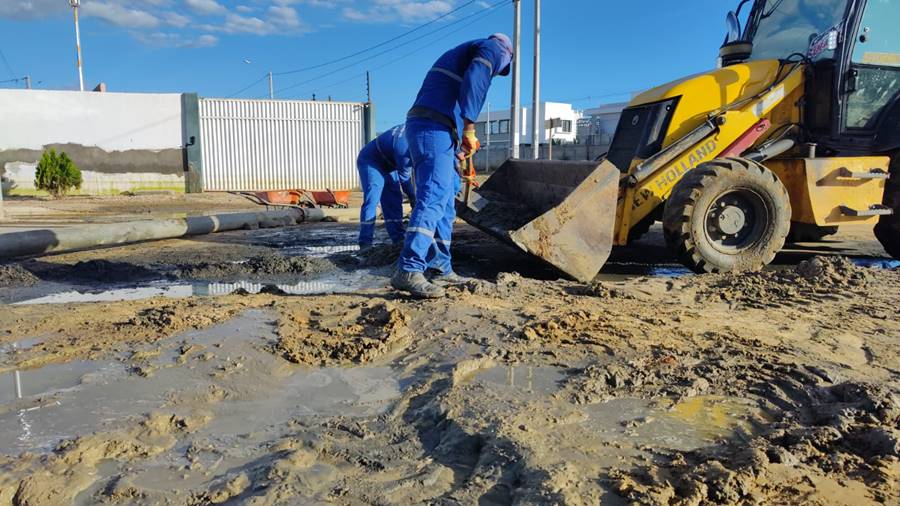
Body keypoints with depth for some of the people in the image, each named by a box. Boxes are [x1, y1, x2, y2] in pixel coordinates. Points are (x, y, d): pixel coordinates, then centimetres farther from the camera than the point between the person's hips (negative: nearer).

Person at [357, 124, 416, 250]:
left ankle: (398, 238, 4)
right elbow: (404, 177, -21)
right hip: (371, 162, -9)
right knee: (371, 200, -20)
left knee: (394, 201, 3)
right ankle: (365, 242, -22)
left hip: (387, 164, 10)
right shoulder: (405, 148, -35)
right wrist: (413, 198, -8)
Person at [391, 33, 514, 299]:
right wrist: (469, 129, -15)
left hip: (420, 125, 9)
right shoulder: (494, 50, 7)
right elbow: (473, 81, -15)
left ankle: (442, 268, 16)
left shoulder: (463, 51, 34)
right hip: (435, 128, -9)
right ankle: (408, 271, -28)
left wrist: (459, 143, 32)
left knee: (446, 203, 12)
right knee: (434, 197, -19)